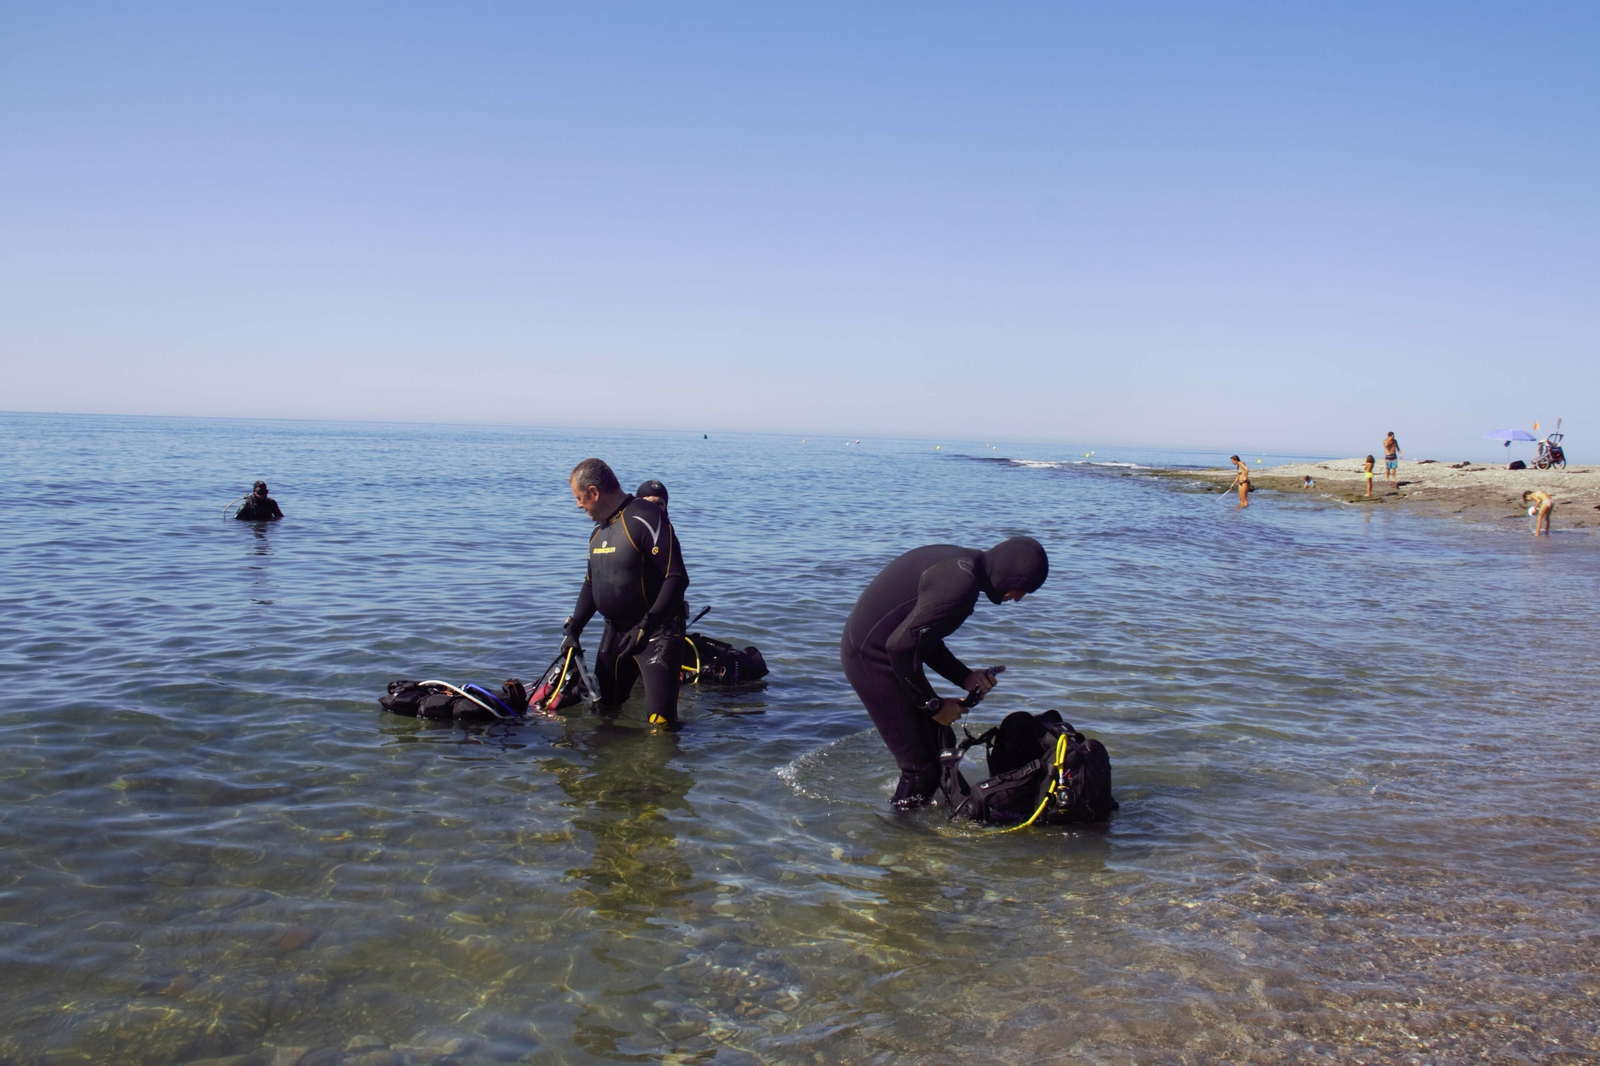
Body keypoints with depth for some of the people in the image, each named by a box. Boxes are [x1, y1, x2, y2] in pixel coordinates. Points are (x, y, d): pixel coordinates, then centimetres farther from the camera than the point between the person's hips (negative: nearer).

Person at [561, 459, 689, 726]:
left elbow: (677, 578, -21)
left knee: (659, 718, -15)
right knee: (602, 708, 14)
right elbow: (591, 584, 20)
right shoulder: (599, 529, 11)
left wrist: (646, 626, -23)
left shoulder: (645, 519, -17)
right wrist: (573, 629, 9)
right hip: (615, 631, 9)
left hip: (657, 631, -9)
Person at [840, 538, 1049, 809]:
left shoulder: (961, 564, 9)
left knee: (942, 745, 17)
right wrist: (933, 704, -15)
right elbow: (902, 645, -28)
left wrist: (966, 677, 6)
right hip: (872, 657, -10)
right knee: (922, 765, -6)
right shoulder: (961, 583, -23)